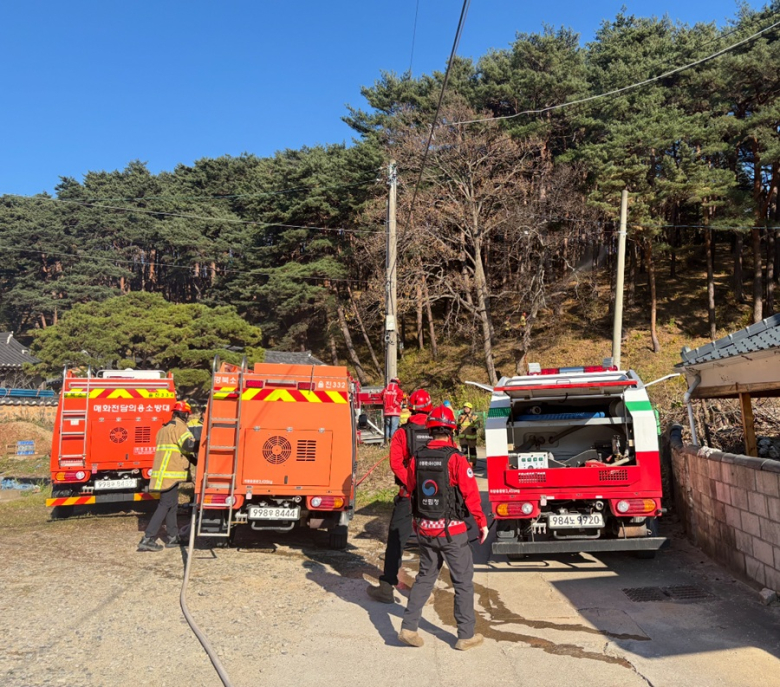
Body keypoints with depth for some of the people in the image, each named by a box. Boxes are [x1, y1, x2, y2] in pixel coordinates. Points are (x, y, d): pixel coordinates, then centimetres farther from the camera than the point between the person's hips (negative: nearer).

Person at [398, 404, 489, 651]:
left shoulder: (416, 460, -1)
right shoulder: (456, 460, -16)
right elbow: (471, 495, -14)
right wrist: (482, 523, 0)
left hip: (425, 529, 5)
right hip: (451, 531, -5)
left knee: (425, 577, 19)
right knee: (463, 582, 10)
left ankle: (408, 627, 16)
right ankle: (466, 636, 18)